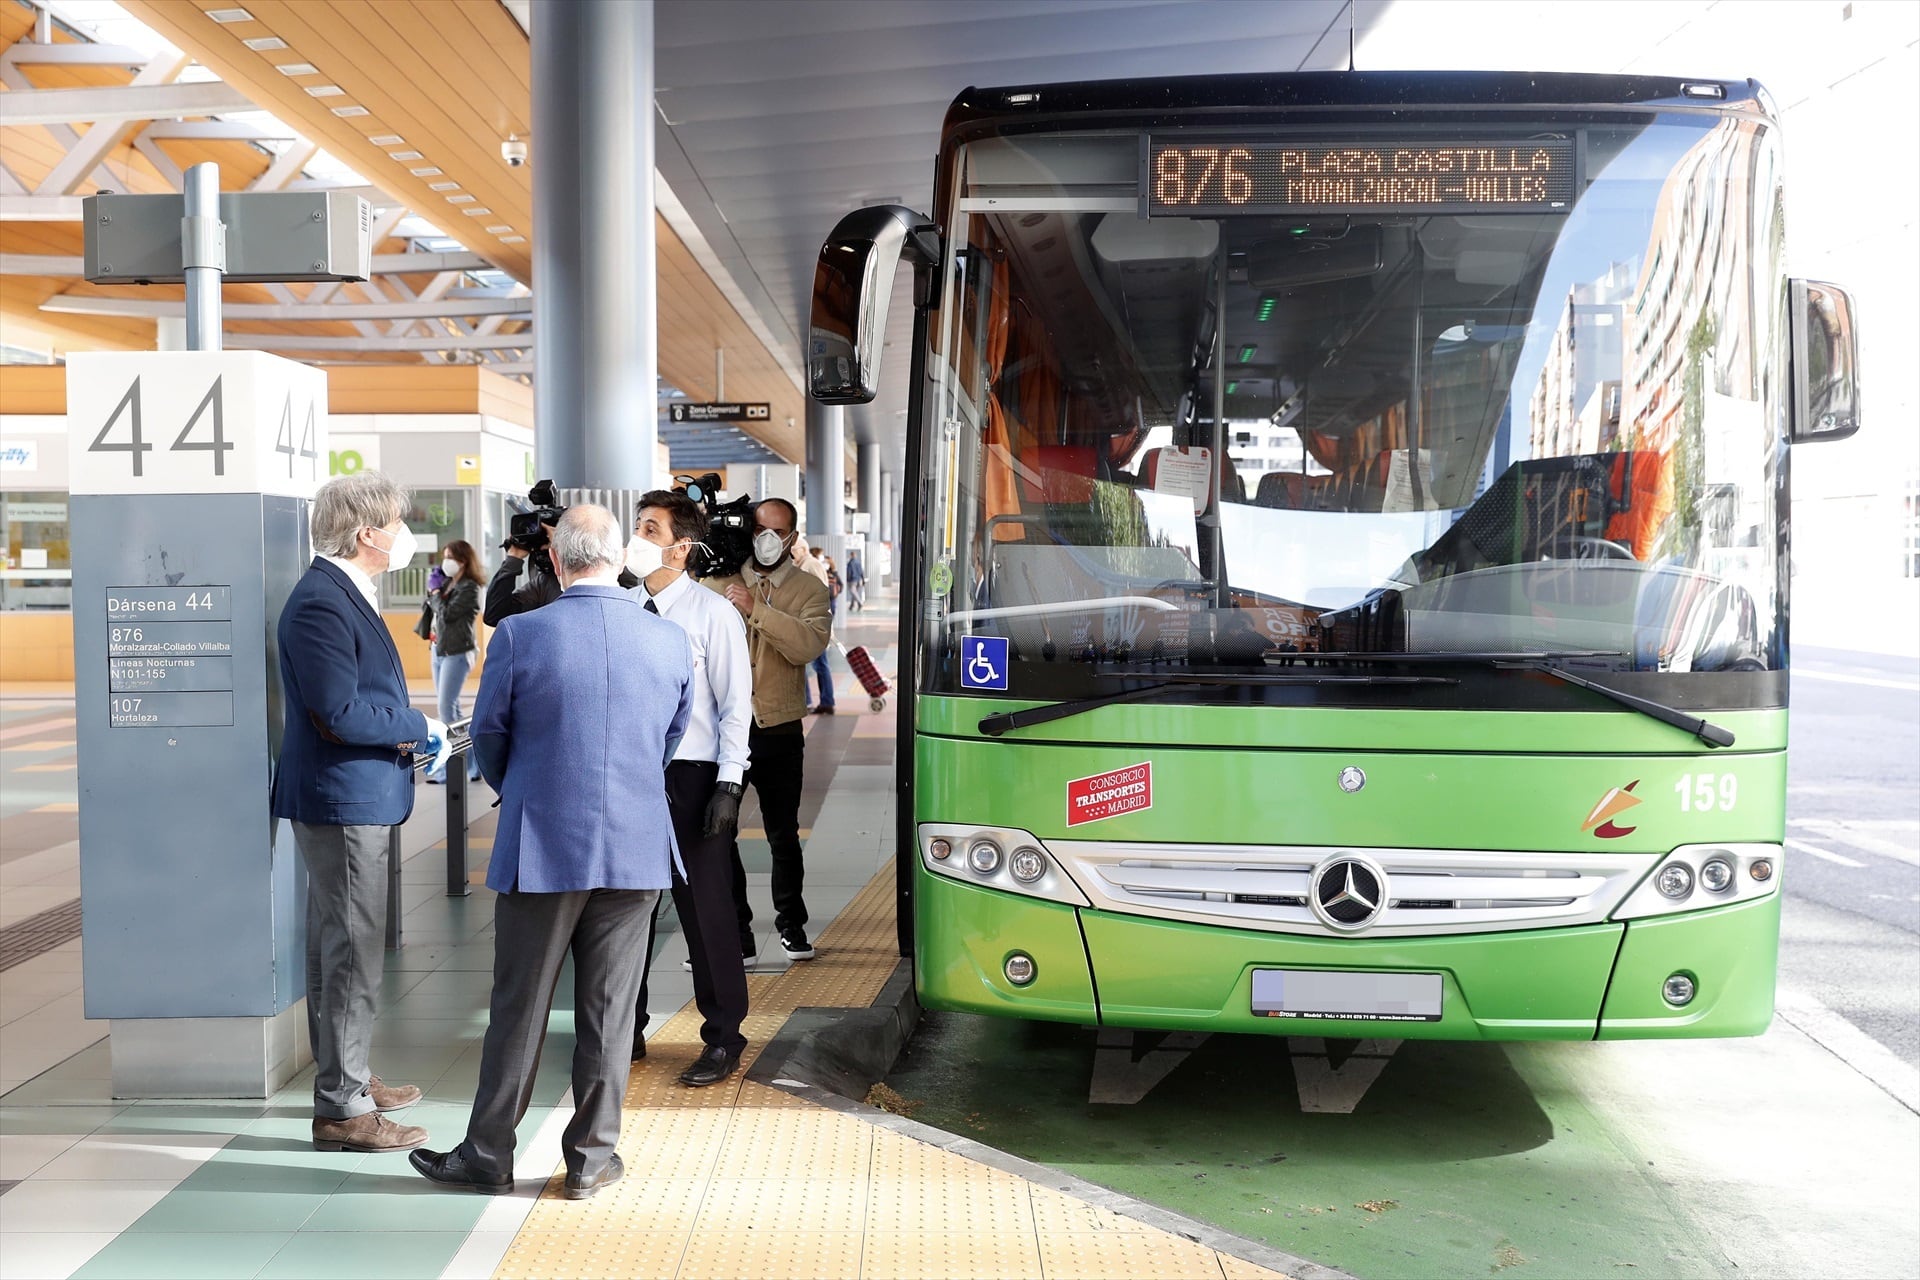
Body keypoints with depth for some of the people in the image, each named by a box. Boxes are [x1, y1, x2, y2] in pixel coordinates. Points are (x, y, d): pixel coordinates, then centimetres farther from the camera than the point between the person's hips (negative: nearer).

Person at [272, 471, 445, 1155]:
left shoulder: (343, 593, 13)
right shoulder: (321, 602, -20)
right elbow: (339, 713, -25)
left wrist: (399, 731, 5)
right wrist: (419, 727, -13)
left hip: (353, 797, 11)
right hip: (341, 798, -11)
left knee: (339, 946, 19)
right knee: (352, 951, -4)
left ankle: (345, 1077, 33)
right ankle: (342, 1109, 5)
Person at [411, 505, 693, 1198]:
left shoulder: (519, 635, -10)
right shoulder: (672, 641, -2)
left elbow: (489, 739, 1)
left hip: (541, 848, -2)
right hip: (636, 852, 2)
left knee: (518, 1007, 9)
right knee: (609, 1009, 10)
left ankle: (488, 1155, 19)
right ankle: (592, 1157, 19)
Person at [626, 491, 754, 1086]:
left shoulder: (713, 613, -6)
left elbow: (736, 705, -6)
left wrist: (728, 786, -11)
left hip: (692, 775, -4)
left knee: (705, 908, 0)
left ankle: (722, 1040, 14)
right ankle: (626, 1031, 27)